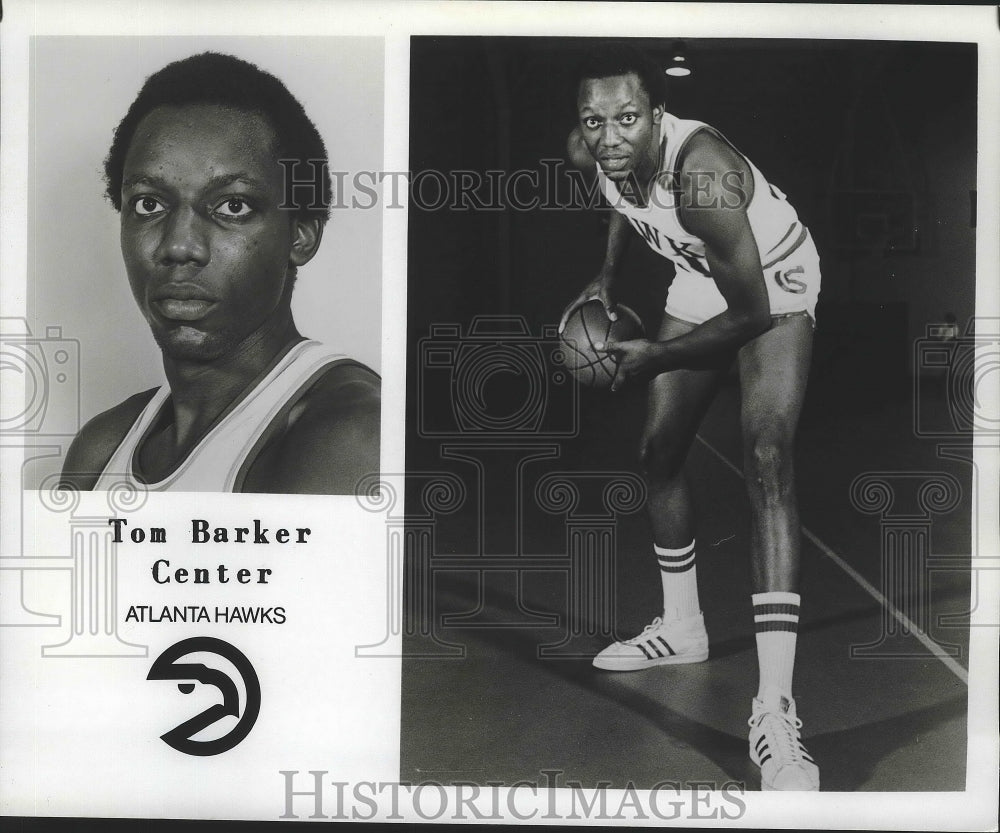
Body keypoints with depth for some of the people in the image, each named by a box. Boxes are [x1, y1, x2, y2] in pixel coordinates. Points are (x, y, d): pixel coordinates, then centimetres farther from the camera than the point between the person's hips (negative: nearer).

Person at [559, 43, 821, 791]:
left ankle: (775, 710, -29)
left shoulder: (703, 174, -38)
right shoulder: (588, 153, -17)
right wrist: (608, 279, 3)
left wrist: (655, 356, -21)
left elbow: (754, 313, -29)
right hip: (700, 281, 8)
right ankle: (682, 628, 33)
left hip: (773, 289, -7)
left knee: (767, 461, -24)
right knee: (660, 449, 11)